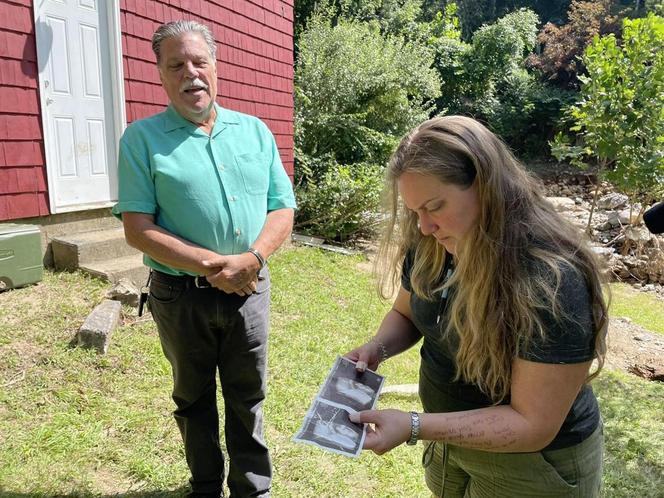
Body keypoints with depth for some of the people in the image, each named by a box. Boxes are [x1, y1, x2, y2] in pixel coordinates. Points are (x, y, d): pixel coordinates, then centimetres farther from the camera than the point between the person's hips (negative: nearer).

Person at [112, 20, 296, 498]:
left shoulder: (255, 130, 5)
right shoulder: (142, 137, -4)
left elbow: (282, 209, 2)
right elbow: (138, 229, -11)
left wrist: (251, 259, -16)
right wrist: (213, 266, -20)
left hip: (250, 290, 2)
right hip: (181, 295, -1)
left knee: (248, 400, 15)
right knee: (194, 400, 18)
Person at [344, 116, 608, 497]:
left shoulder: (552, 280, -31)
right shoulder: (429, 247, -11)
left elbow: (533, 425, -27)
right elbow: (406, 315, 6)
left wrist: (414, 427, -34)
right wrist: (377, 348, -15)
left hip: (531, 465, -5)